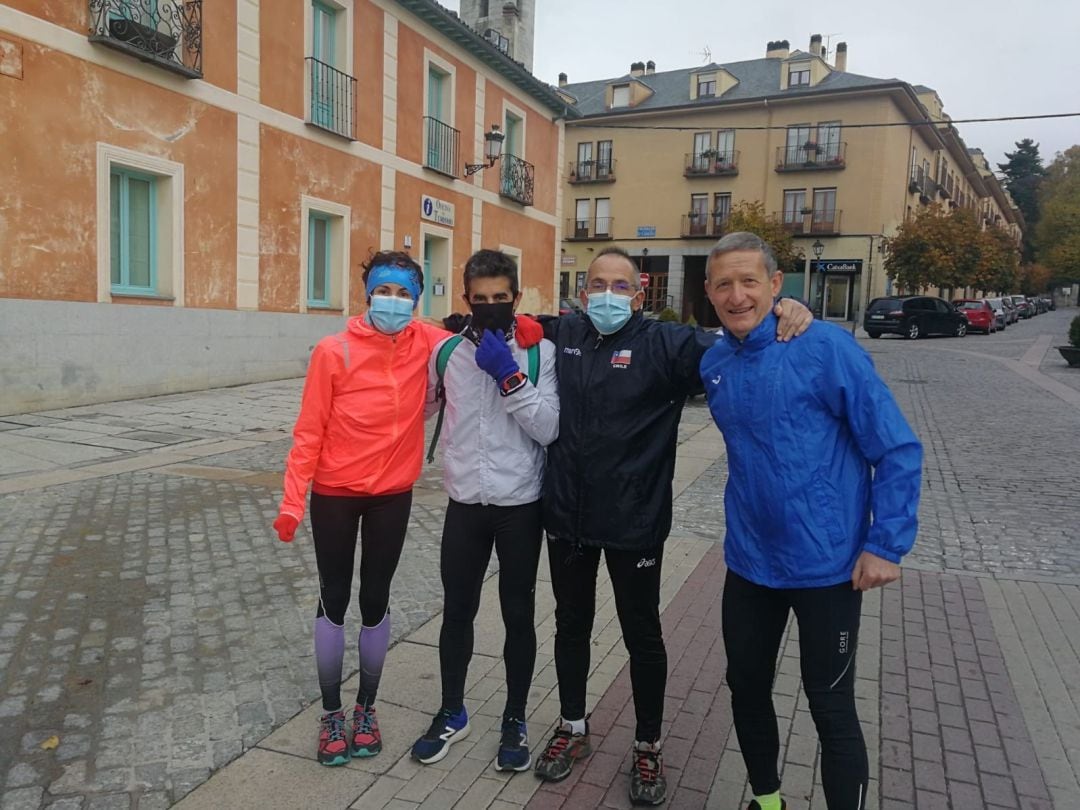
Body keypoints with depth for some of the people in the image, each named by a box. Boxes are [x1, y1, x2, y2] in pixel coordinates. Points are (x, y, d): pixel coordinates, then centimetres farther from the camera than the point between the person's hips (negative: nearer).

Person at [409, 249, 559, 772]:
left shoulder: (541, 351, -8)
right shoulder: (446, 351, 1)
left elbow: (548, 429, -16)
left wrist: (509, 375, -22)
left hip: (521, 505, -2)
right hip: (464, 503, 3)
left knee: (518, 615, 11)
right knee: (457, 612, 14)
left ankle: (515, 720, 30)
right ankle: (452, 713, 35)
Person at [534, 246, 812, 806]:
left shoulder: (665, 344, -10)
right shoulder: (561, 335, 2)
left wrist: (783, 321, -34)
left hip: (634, 522, -3)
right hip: (566, 515, 4)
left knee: (642, 636, 13)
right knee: (571, 625, 19)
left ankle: (647, 747, 34)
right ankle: (572, 728, 41)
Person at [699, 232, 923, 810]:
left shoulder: (825, 347, -17)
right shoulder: (713, 364, 1)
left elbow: (897, 449, -14)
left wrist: (887, 544, -15)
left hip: (827, 565, -6)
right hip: (748, 561, 6)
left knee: (831, 708, 7)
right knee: (747, 688, 19)